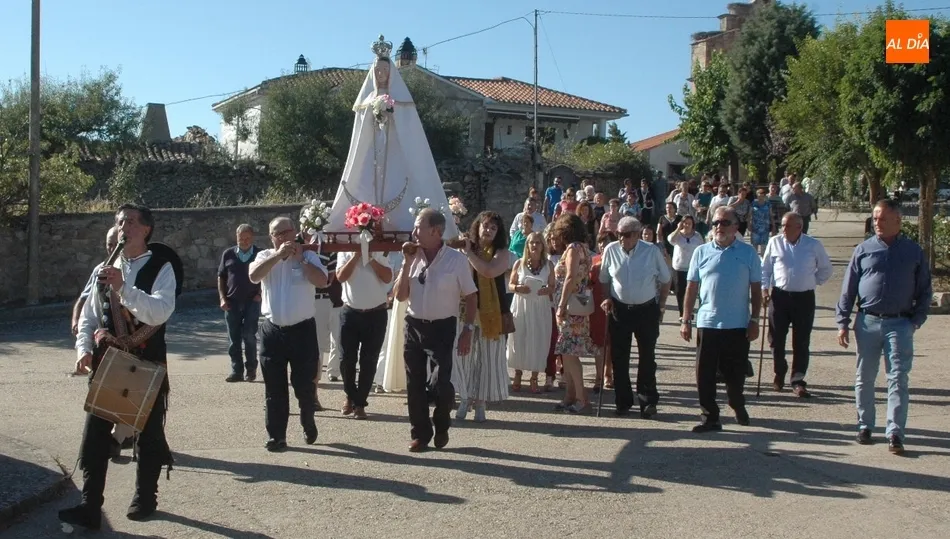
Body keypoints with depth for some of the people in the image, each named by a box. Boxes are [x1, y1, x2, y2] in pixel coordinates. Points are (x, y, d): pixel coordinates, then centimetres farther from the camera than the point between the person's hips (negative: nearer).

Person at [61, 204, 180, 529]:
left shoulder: (161, 267, -7)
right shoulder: (105, 269, 9)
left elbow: (161, 312, -23)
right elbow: (88, 316, 12)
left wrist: (122, 287, -32)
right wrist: (84, 349, -5)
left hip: (147, 363, -4)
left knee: (148, 432, 10)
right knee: (95, 433, 0)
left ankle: (145, 498, 27)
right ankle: (90, 507, 6)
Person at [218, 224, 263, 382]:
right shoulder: (228, 254, 5)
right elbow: (221, 277, 10)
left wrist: (260, 293, -3)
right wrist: (222, 298, 2)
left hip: (252, 302, -2)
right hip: (232, 302, 2)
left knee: (249, 335, -6)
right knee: (234, 338, 5)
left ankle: (251, 369, 7)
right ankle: (237, 370, 11)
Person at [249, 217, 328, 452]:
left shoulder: (308, 256, 2)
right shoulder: (265, 256, 5)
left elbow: (322, 281, -13)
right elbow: (253, 276, -15)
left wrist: (300, 258, -15)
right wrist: (278, 255, -20)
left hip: (303, 329, -1)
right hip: (272, 331, 1)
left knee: (304, 384, 6)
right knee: (274, 388, 5)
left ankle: (308, 424, 32)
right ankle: (276, 436, 13)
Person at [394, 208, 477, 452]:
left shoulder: (456, 259, -8)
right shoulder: (414, 256, 1)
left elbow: (471, 297, -2)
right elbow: (400, 296, 1)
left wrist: (468, 330, -8)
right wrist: (407, 263, -7)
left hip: (443, 327, -3)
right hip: (414, 325, 4)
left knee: (442, 383, -5)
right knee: (415, 384, 7)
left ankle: (441, 427, 23)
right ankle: (420, 433, 22)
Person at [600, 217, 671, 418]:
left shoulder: (652, 251, -7)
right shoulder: (611, 250, -3)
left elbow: (665, 280, 4)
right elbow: (604, 279, 10)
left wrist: (661, 305, 3)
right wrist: (606, 298, -3)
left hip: (647, 310, -2)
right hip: (619, 309, 2)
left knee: (647, 358, 3)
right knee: (619, 358, 5)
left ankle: (648, 401, 11)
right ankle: (623, 402, 15)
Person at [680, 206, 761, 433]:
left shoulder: (748, 253, 2)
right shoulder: (701, 252, 4)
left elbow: (756, 289, 5)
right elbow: (692, 288, 6)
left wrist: (754, 320, -1)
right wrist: (686, 320, 2)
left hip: (738, 325, 0)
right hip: (707, 323, 1)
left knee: (736, 373, 11)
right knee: (705, 375, 1)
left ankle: (738, 406, 38)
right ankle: (710, 417, 13)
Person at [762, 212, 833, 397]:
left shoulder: (814, 245, -1)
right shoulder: (774, 243, 0)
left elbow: (826, 269, 12)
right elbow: (765, 268, 10)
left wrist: (814, 282, 4)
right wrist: (764, 288, 0)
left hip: (804, 298, -1)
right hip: (779, 296, 1)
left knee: (801, 342, 1)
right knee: (776, 339, 6)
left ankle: (798, 381, 6)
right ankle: (779, 374, 27)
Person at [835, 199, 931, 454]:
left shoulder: (913, 252, 4)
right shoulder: (863, 250, 4)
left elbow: (925, 291, 9)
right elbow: (848, 289, 5)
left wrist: (916, 320, -2)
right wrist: (842, 323, 0)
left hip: (899, 324, -1)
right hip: (867, 322, 1)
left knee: (898, 379, -4)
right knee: (865, 378, 9)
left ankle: (895, 433, -2)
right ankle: (865, 426, 22)